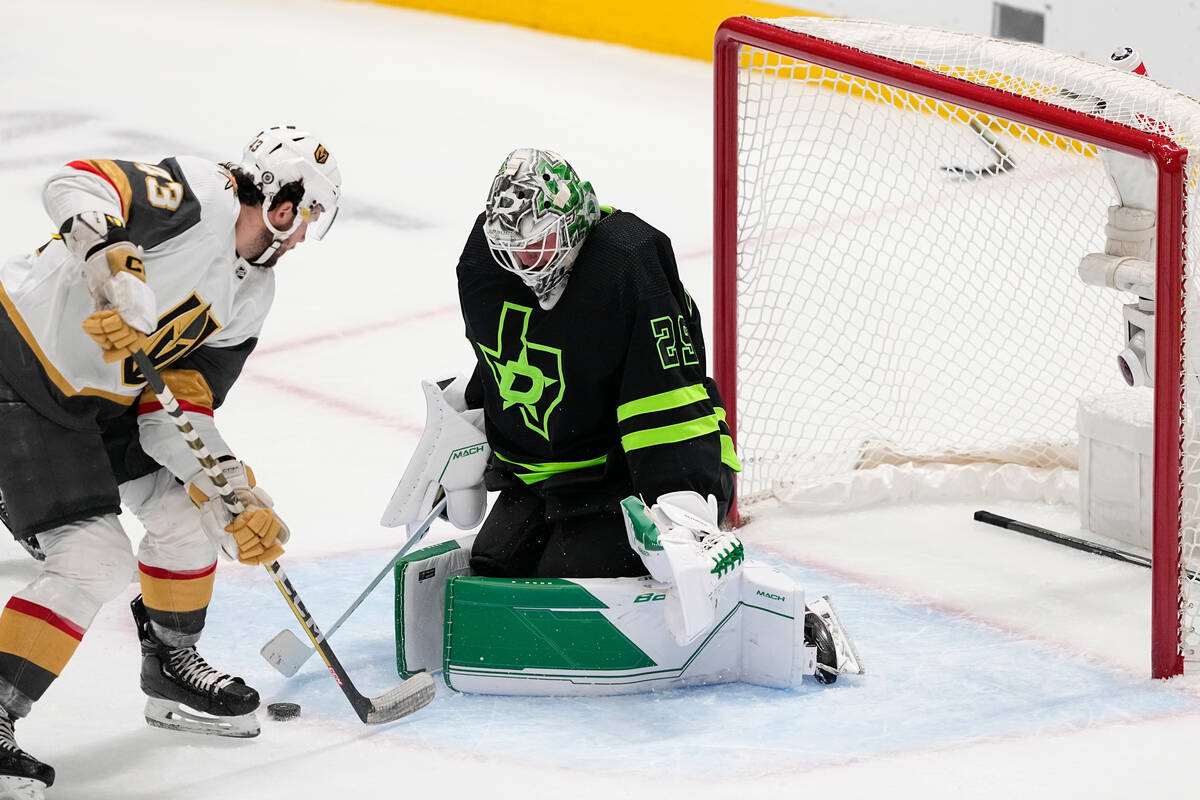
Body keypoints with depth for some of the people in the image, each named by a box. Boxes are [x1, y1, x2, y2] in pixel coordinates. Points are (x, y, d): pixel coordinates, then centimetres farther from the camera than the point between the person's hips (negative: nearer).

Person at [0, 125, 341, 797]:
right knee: (96, 563, -16)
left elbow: (179, 407, 3)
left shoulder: (251, 295, 7)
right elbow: (78, 187, -33)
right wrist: (116, 272, -48)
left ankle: (172, 666, 36)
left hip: (98, 396, 10)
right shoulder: (201, 197, -19)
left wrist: (235, 495, -10)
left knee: (191, 506, 16)